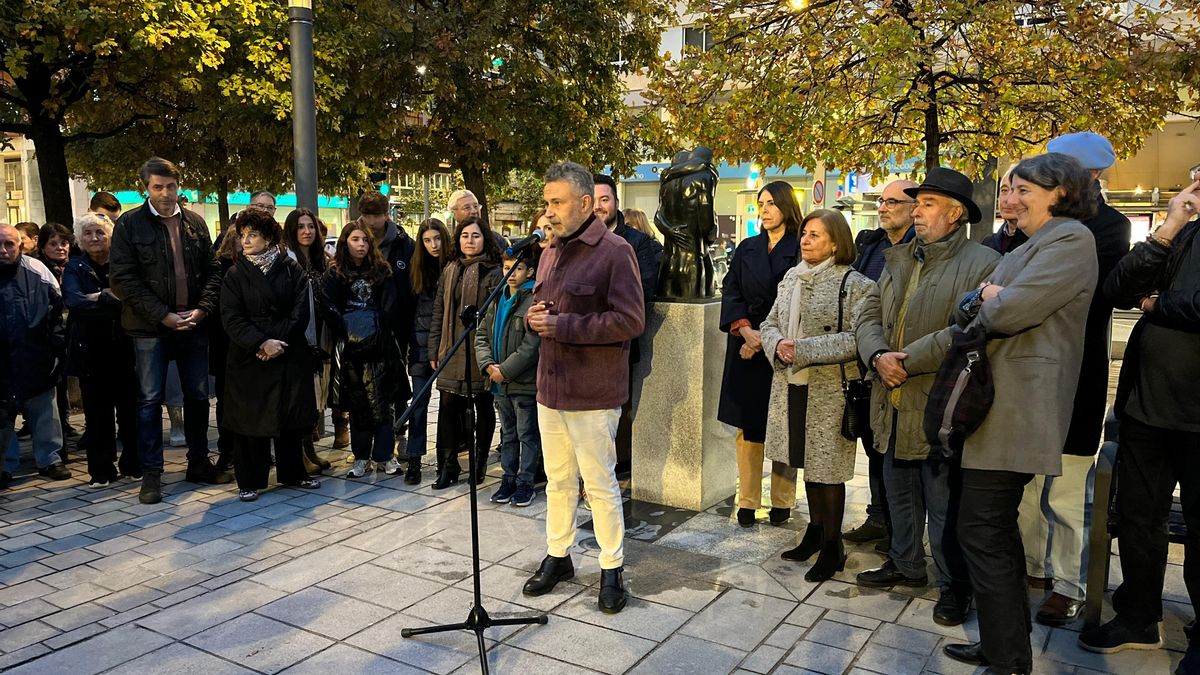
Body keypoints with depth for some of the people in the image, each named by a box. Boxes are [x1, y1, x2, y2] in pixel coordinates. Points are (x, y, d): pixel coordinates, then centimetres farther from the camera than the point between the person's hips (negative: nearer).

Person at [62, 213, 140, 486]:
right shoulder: (75, 268, 5)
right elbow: (74, 301, -13)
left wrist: (100, 297, -15)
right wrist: (114, 300, -18)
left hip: (124, 348, 0)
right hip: (91, 350, 0)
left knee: (129, 407, 3)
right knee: (97, 412, 5)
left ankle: (133, 463, 17)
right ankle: (102, 469, 16)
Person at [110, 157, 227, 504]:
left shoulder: (195, 223, 8)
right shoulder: (129, 224, -3)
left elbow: (212, 270, 8)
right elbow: (123, 278, -9)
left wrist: (202, 309, -7)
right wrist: (163, 315, -14)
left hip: (193, 324, 4)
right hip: (150, 328, -3)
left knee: (198, 395, 11)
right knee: (150, 399, 2)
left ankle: (198, 462, 24)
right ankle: (151, 473, 10)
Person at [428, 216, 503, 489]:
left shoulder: (494, 271, -3)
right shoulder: (449, 271, 12)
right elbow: (439, 312, 12)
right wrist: (435, 350, 8)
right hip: (452, 351, 4)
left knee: (484, 408, 8)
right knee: (449, 407, 1)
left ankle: (479, 464, 20)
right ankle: (448, 466, 11)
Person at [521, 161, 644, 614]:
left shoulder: (614, 252, -13)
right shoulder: (550, 253, 13)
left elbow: (631, 321, -19)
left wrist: (563, 326, -19)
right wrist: (535, 317, 0)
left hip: (593, 392, -7)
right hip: (550, 385, 7)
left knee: (600, 484, 3)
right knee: (558, 480, 17)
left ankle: (611, 569, 18)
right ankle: (557, 556, 32)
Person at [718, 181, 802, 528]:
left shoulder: (800, 249, -2)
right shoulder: (747, 249, 12)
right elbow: (731, 291, 5)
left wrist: (767, 337, -13)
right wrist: (745, 329, -11)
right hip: (746, 343, 4)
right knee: (747, 424, 3)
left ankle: (782, 502, 13)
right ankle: (747, 501, 9)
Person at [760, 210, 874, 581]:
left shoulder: (854, 284, -10)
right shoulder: (791, 278, 11)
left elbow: (858, 339, -17)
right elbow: (770, 324, 15)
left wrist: (804, 350, -21)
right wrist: (777, 345, -8)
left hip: (830, 390, -6)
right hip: (791, 385, 6)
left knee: (827, 467, 1)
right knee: (807, 460, 17)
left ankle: (832, 545, 16)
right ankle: (815, 529, 33)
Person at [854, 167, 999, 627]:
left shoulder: (982, 264, -10)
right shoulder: (897, 259, 13)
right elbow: (869, 316, 9)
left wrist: (907, 361, -21)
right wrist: (878, 356, -11)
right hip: (894, 405, 7)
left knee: (945, 506, 5)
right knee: (900, 496, 20)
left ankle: (954, 585, 22)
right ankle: (906, 565, 38)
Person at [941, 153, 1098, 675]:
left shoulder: (1070, 239, -10)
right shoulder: (1029, 247, 22)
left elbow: (1009, 310, -22)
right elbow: (966, 311, 15)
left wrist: (983, 307, -1)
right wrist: (980, 299, -6)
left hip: (1017, 407, -10)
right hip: (997, 403, 10)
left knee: (981, 530, -8)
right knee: (997, 528, 15)